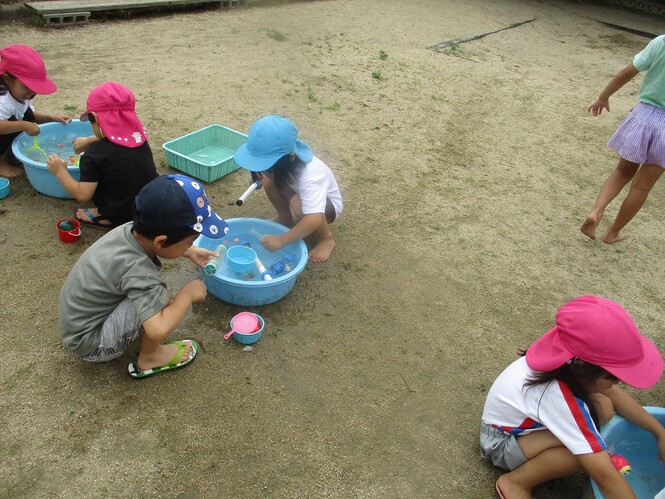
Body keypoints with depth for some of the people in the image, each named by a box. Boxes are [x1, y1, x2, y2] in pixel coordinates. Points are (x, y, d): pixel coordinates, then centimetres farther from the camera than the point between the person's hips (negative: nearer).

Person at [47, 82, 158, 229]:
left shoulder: (94, 154, -17)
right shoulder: (139, 137, 0)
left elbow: (82, 195, -15)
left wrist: (60, 171, 0)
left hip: (122, 216, -6)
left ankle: (106, 219, 8)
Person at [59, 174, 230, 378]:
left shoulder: (133, 229, -13)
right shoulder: (137, 271, -36)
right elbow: (159, 330, -42)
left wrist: (190, 252, 9)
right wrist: (187, 293, -27)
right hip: (90, 344, -9)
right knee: (158, 296, -26)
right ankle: (148, 358, -2)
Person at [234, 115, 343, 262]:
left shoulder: (309, 176, -40)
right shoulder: (278, 160, -22)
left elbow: (314, 219, -48)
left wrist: (281, 240, -45)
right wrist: (263, 177, -27)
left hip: (328, 205, -6)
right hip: (300, 193, 6)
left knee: (300, 205, -37)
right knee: (269, 181, -19)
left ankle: (326, 239, -11)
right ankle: (285, 218, 6)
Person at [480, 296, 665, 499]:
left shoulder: (570, 361, -19)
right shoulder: (560, 398, -39)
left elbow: (613, 393, 1)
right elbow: (606, 478, -36)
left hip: (528, 421, 8)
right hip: (502, 442, -7)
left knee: (603, 406, -10)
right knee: (586, 449, -30)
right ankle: (516, 482, -10)